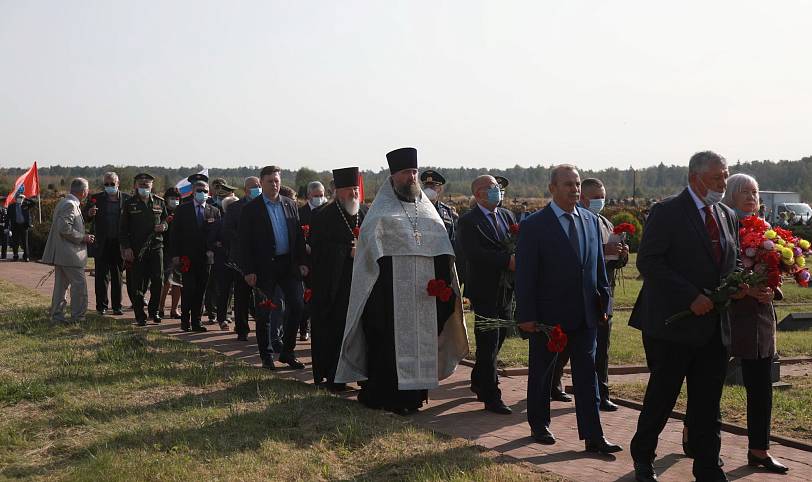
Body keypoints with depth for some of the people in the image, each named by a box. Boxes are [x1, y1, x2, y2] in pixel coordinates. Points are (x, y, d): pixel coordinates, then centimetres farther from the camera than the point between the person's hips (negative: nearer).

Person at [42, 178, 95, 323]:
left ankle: (57, 316, 18)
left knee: (61, 284, 14)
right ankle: (77, 317, -1)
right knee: (79, 284, -5)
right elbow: (65, 229, -24)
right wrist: (83, 238, -14)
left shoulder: (63, 203, 16)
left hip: (60, 254, 11)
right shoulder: (70, 205, -16)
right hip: (70, 254, -11)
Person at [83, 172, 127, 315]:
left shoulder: (126, 199, 2)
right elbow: (84, 217, 1)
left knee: (118, 276, 8)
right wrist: (89, 214, -21)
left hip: (119, 243, 0)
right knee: (101, 276, 4)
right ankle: (101, 305, 12)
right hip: (102, 244, 0)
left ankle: (117, 306, 16)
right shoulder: (96, 198, 2)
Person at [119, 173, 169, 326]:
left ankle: (154, 311, 15)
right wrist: (126, 247, -6)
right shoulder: (129, 204, 3)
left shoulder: (159, 202, 11)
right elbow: (123, 228, 2)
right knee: (137, 284, 1)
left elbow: (166, 219, 22)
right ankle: (140, 315, 11)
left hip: (156, 246, 2)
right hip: (135, 249, -2)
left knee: (158, 280, -3)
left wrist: (163, 226, -2)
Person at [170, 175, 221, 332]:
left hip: (206, 258, 2)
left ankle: (196, 322, 12)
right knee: (188, 290, -7)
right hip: (187, 257, -2)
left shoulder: (214, 211, 9)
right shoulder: (182, 210, 4)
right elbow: (175, 233, 3)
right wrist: (175, 254, -4)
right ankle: (185, 321, 4)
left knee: (200, 291, 5)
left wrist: (212, 249, -6)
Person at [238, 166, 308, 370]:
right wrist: (248, 271, -11)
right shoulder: (251, 209, -3)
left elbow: (299, 235, 11)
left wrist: (302, 262, 4)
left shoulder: (290, 204, 9)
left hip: (289, 264, 4)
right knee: (264, 313, 4)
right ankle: (266, 356, 15)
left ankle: (287, 352, 15)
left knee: (296, 307, 1)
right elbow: (245, 242, -5)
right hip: (264, 266, -4)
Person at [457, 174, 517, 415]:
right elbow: (474, 253, -23)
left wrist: (518, 258, -15)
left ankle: (479, 382, 36)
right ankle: (491, 397, 3)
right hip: (485, 292, -7)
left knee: (497, 340, 17)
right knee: (488, 345, -3)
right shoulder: (468, 221, -10)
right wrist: (507, 260, -29)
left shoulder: (507, 216, 12)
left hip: (506, 289, 7)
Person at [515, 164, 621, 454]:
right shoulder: (534, 226, -9)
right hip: (548, 314, -4)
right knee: (541, 372, 12)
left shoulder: (591, 221, 7)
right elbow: (524, 274, -10)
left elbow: (599, 266, 12)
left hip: (585, 313, 4)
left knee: (587, 374, 3)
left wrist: (604, 303, 7)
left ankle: (593, 436, 5)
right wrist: (527, 316, -13)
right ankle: (539, 425, 29)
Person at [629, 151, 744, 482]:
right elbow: (648, 262, -15)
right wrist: (691, 297, -20)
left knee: (707, 404, 9)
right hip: (673, 323, -6)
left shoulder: (728, 217, 14)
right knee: (661, 396, 5)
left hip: (714, 327, 6)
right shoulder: (667, 213, -8)